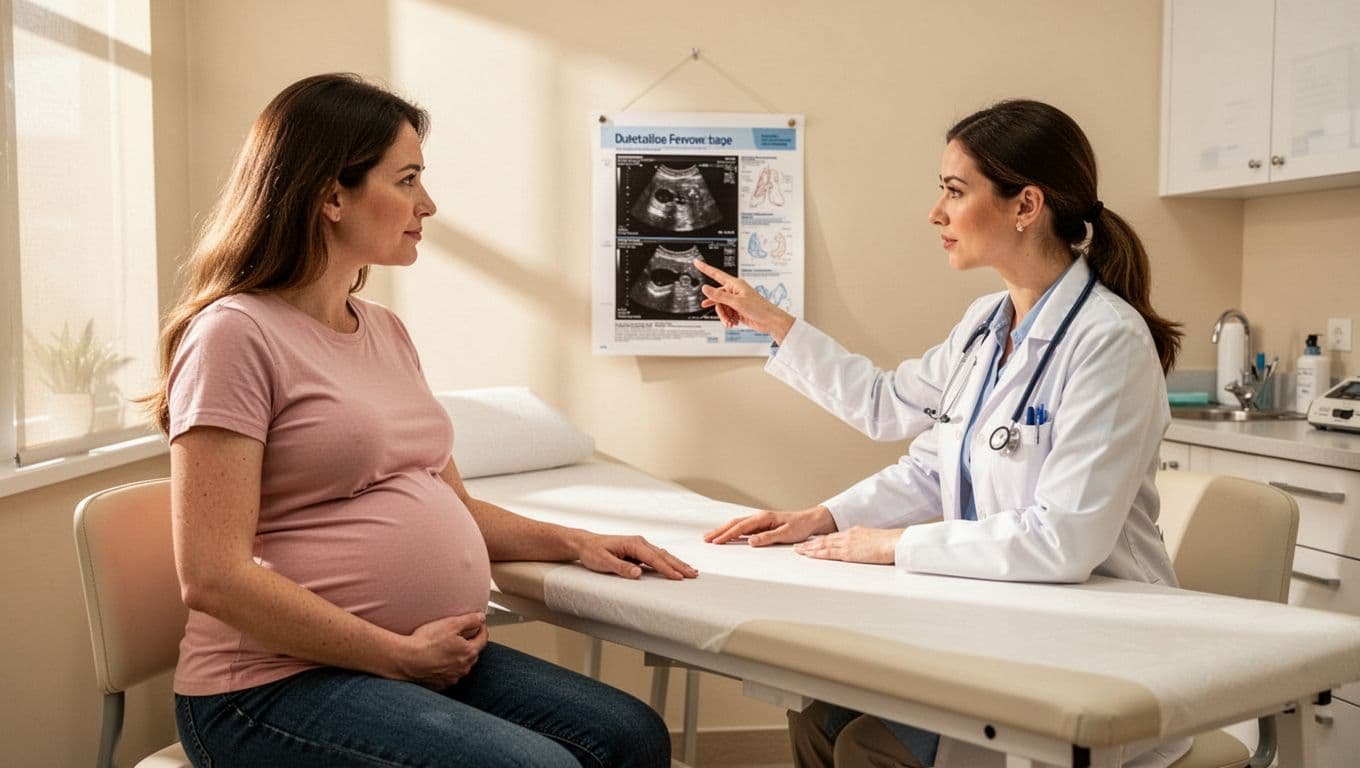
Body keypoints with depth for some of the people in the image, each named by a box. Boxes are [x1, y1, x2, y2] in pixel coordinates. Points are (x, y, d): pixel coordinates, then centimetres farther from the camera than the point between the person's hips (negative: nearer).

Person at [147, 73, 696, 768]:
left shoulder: (386, 332, 13)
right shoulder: (235, 334, -12)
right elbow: (213, 576, -18)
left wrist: (575, 543, 5)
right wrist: (399, 655, -16)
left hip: (428, 659, 8)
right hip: (278, 685, -7)